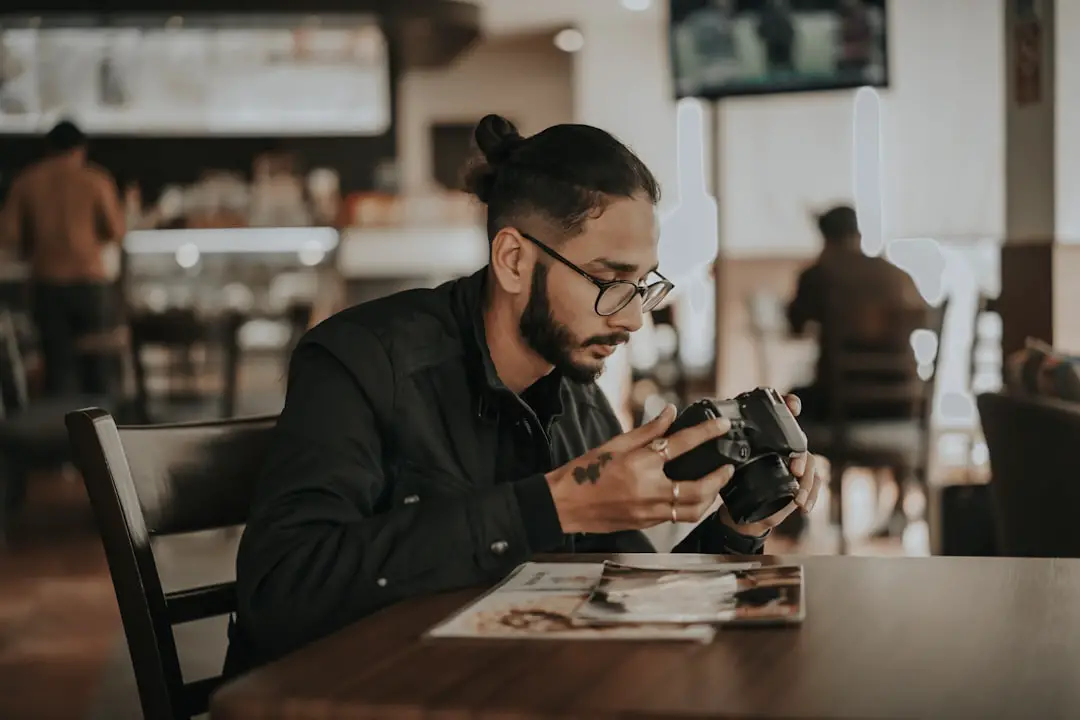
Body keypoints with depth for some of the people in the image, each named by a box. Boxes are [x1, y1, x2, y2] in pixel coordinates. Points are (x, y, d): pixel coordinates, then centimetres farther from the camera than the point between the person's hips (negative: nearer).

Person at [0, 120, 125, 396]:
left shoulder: (26, 180, 3)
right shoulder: (97, 180, -3)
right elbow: (116, 231, -4)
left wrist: (35, 246, 15)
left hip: (46, 283, 1)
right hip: (89, 281, -1)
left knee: (57, 360, 4)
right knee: (94, 359, 10)